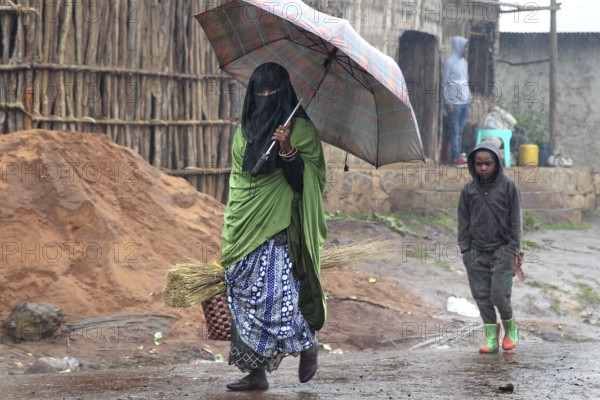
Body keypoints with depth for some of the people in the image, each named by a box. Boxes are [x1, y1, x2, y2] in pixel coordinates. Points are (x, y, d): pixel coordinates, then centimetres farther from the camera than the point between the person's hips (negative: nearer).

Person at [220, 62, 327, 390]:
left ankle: (308, 344, 11)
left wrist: (288, 151, -24)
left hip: (280, 227, -5)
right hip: (245, 227, 6)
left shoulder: (300, 128, 0)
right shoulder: (244, 131, 16)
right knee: (245, 295, 1)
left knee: (275, 293, -15)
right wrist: (231, 232, 20)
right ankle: (256, 373, 4)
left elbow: (304, 179, -7)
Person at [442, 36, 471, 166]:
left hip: (464, 102, 7)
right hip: (454, 102, -7)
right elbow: (444, 83, -8)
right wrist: (448, 102, -12)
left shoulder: (464, 62, 14)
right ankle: (456, 157, -5)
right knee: (454, 131, -6)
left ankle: (458, 156, 8)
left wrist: (469, 98, 14)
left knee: (460, 131, 6)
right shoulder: (449, 62, -7)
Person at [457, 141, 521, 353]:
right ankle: (490, 337, 9)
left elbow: (515, 221, 0)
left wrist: (513, 250, -5)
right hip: (477, 252, 3)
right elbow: (463, 222, 10)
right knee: (482, 296, 1)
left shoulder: (509, 187, -3)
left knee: (499, 294, -9)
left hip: (502, 250, -3)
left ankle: (510, 327, 18)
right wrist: (465, 250, 5)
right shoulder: (468, 189, 5)